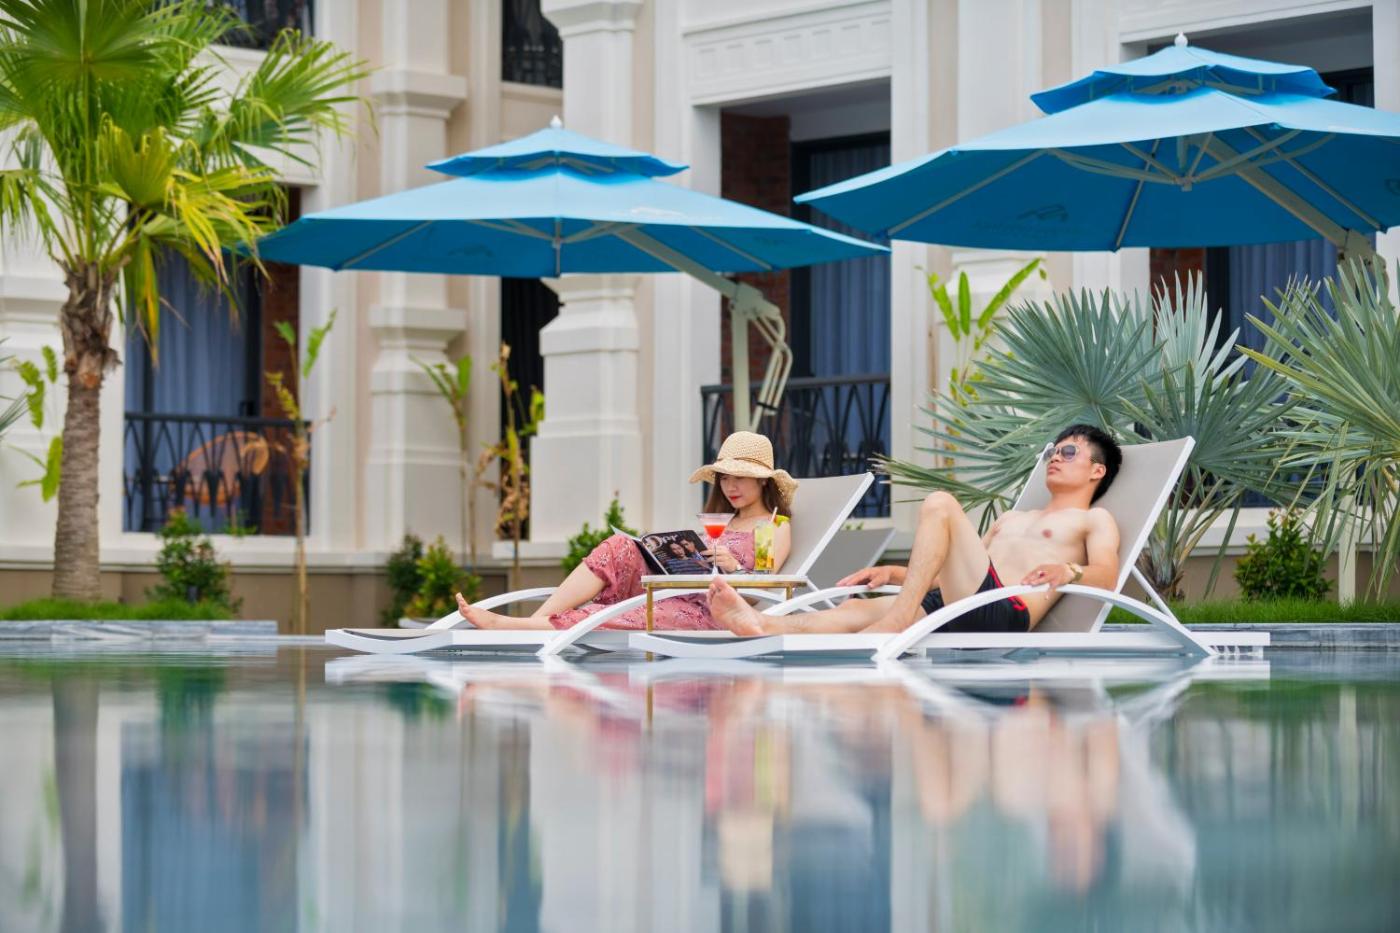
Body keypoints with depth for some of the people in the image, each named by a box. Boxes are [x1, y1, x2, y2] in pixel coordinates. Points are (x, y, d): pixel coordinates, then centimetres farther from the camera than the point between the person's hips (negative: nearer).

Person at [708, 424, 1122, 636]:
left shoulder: (1095, 520, 18)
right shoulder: (1011, 518, 40)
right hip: (952, 608, 7)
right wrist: (895, 572, 19)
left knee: (940, 505, -22)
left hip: (1003, 611, -7)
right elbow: (948, 571, 36)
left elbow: (1106, 577, -3)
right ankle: (761, 628, -40)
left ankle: (897, 620, -33)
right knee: (857, 609, -16)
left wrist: (1068, 571, -25)